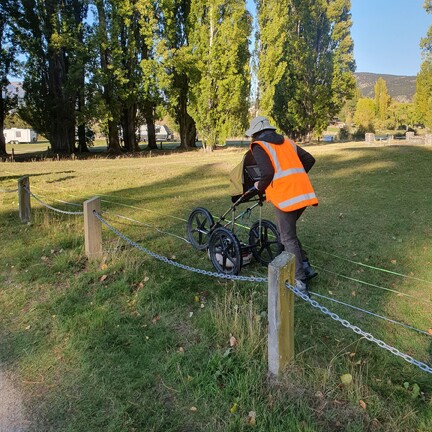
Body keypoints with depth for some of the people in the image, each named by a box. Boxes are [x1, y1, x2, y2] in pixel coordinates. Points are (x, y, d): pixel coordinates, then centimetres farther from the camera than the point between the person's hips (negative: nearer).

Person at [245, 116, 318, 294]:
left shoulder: (259, 146, 1)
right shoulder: (287, 142, 21)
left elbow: (267, 173, -13)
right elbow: (309, 159, 18)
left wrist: (260, 187, 6)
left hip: (285, 195, -7)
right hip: (304, 193, 7)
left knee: (288, 239, 3)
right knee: (287, 230, 23)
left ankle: (300, 282, 4)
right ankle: (305, 267, 21)